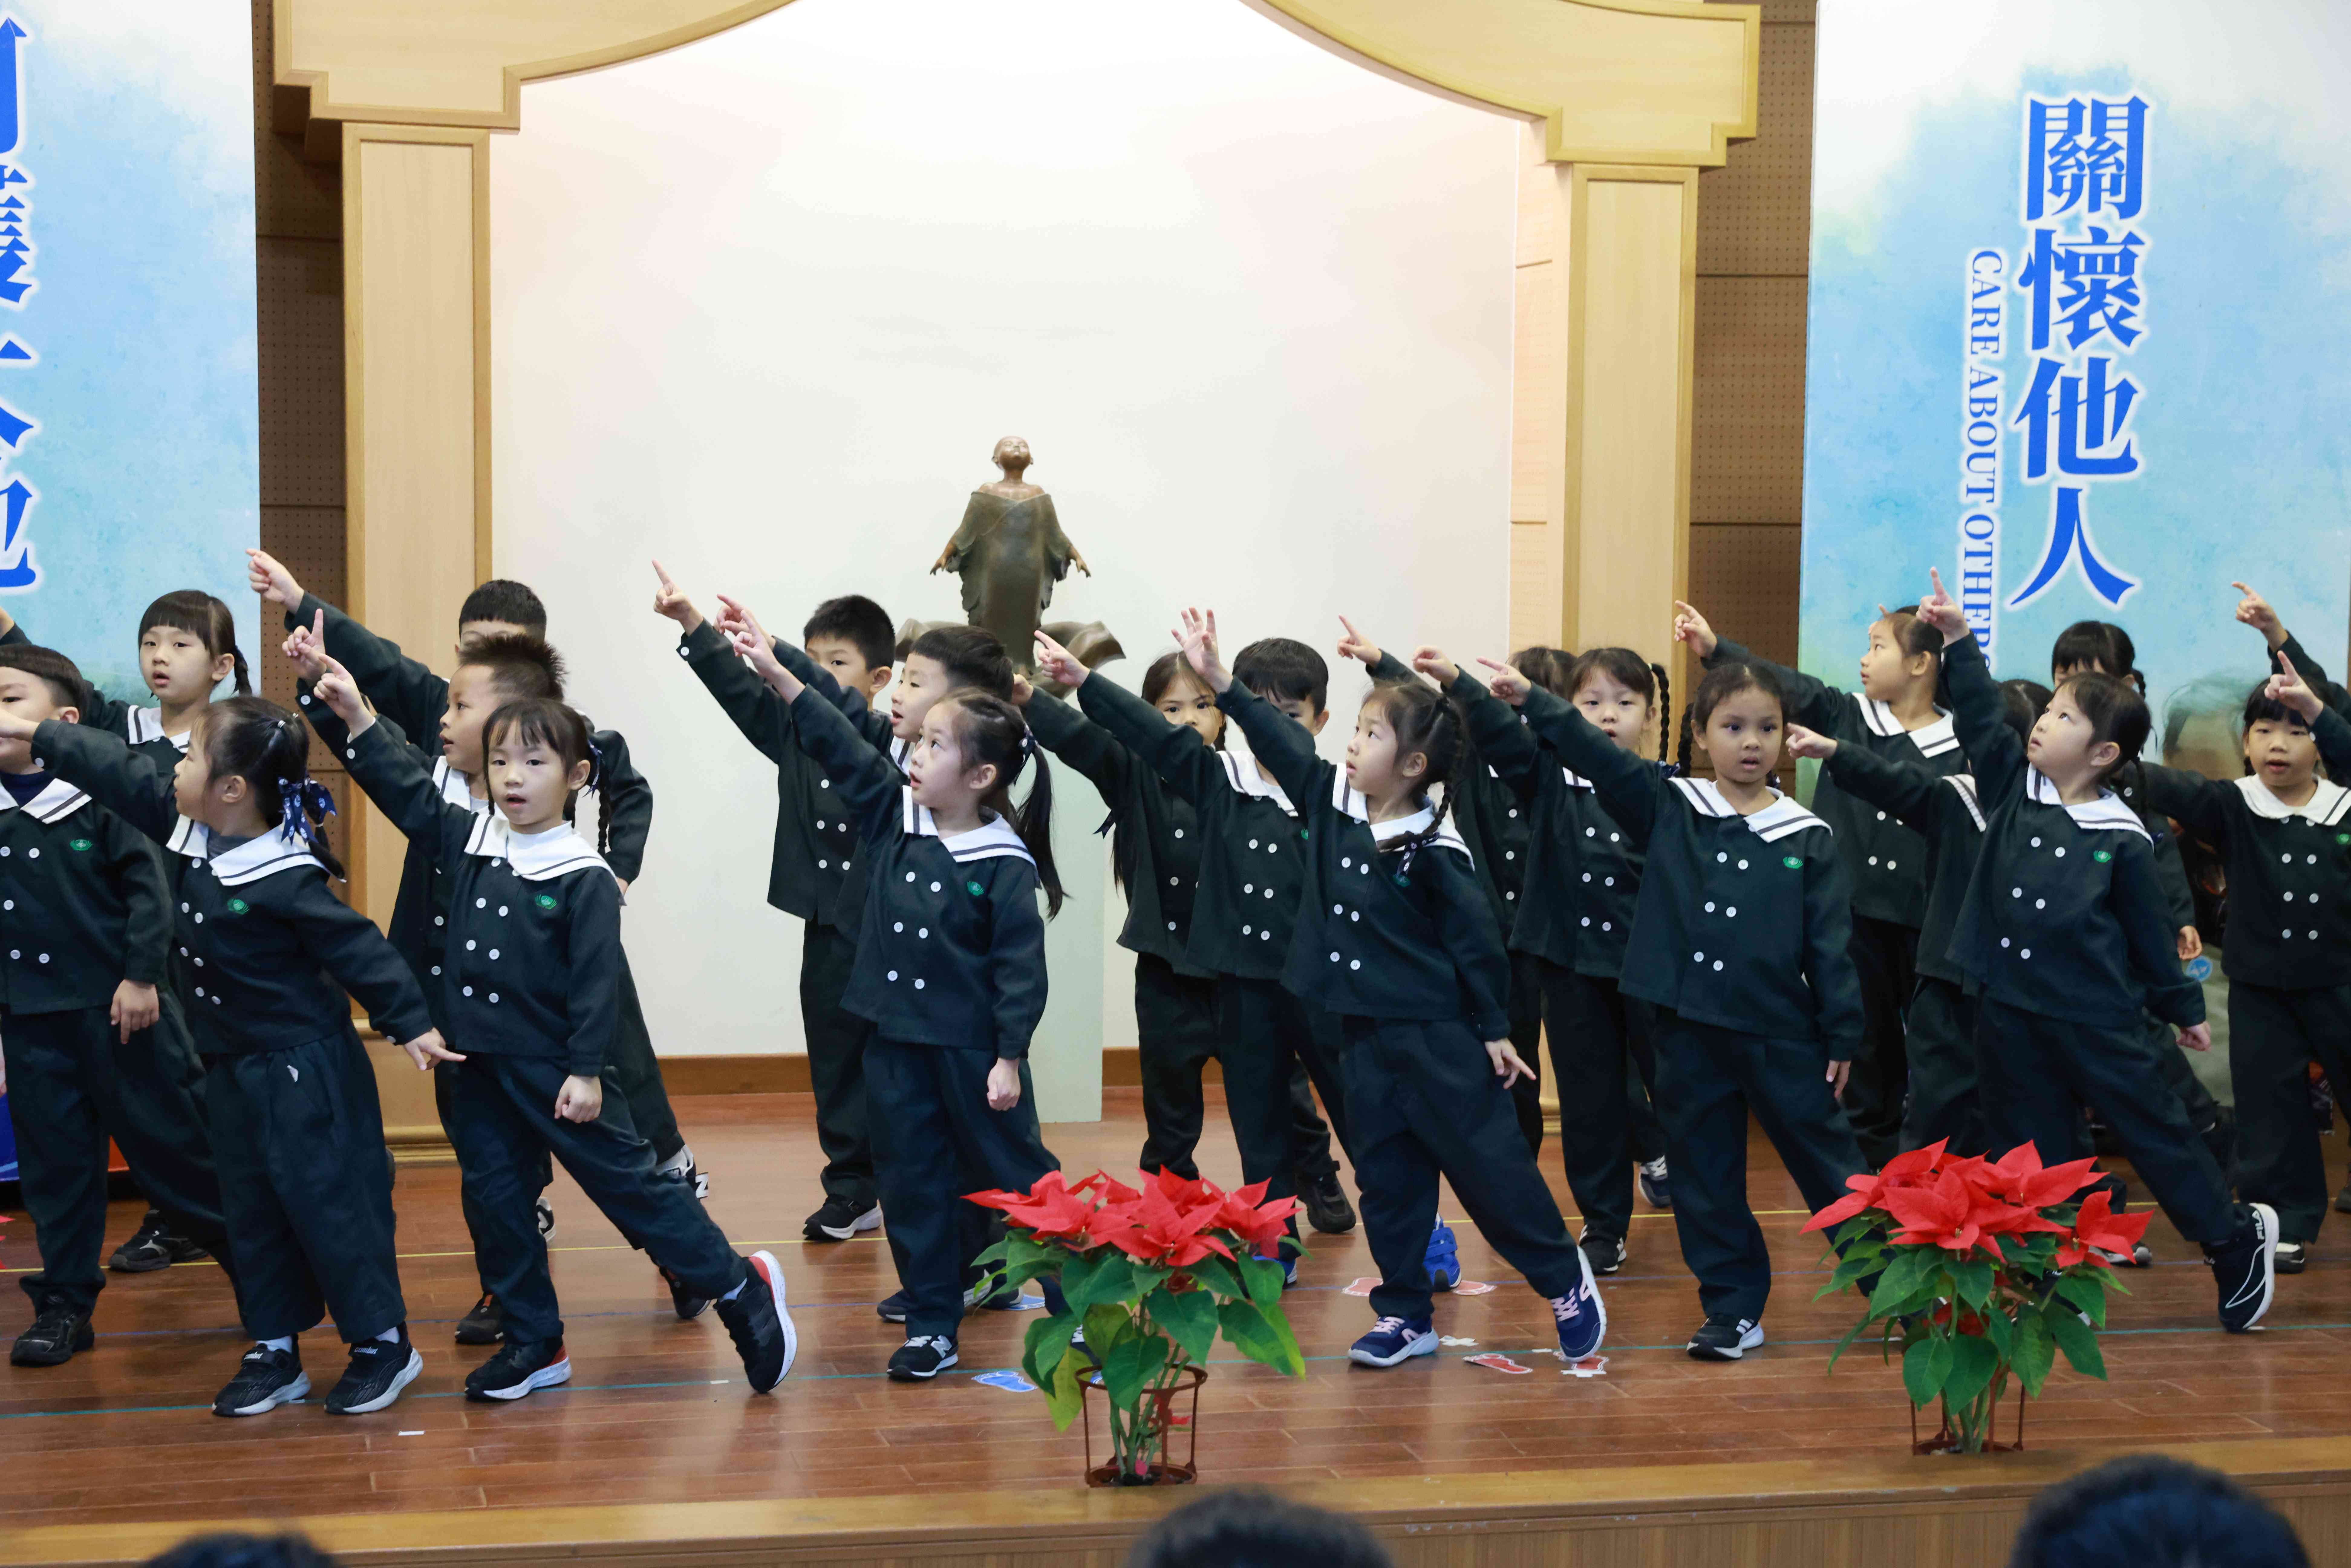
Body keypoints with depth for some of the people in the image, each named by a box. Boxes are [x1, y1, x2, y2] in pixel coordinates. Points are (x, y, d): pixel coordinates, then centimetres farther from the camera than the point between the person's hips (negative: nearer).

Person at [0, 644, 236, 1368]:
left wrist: (141, 976, -11)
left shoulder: (101, 797, -7)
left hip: (118, 1008, -4)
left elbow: (148, 888, -7)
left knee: (170, 1141, 4)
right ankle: (64, 1303, 19)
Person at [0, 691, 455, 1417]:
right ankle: (276, 1354, 23)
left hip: (305, 1070, -9)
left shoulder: (286, 880, -24)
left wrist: (410, 1024, -17)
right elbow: (122, 774, 8)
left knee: (326, 1201, -3)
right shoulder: (193, 833, -2)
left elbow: (357, 948, -20)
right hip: (233, 1066, 9)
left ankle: (383, 1344, 10)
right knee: (251, 1210, 13)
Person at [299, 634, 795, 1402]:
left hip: (552, 1065, -6)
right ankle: (534, 1343, 23)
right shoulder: (467, 839, 5)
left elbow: (597, 980, -13)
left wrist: (585, 1071, -16)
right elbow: (406, 788, 3)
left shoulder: (583, 878, -12)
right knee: (494, 1196, 11)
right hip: (478, 1064, 6)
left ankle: (740, 1286, 14)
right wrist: (352, 711, -8)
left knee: (626, 1180, 0)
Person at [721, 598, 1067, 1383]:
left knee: (1016, 1173, 6)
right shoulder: (893, 817, 1)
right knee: (912, 1181, 10)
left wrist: (1009, 1059, -16)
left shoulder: (1005, 866, -15)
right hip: (897, 1042, 6)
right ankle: (932, 1325, 19)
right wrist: (775, 671, -7)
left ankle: (1079, 1309, 20)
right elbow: (841, 746, -1)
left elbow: (1021, 969, -15)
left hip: (973, 1049, -6)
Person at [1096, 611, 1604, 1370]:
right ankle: (1405, 1313, 20)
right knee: (1387, 1175, 11)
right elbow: (1278, 738, -1)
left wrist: (1495, 1030, -7)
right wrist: (1221, 682, -11)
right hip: (1366, 1035, 6)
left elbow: (1476, 941, -11)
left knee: (1488, 1162, 0)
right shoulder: (1330, 800, 0)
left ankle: (1567, 1282, 17)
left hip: (1439, 1037, -6)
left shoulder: (1434, 851, -16)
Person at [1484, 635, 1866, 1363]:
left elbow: (1831, 944, 1)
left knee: (1825, 1161, 5)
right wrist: (1532, 701, -21)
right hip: (1689, 1029, 2)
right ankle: (1734, 1306, 20)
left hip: (1781, 1032, -2)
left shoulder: (1808, 838, 0)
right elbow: (1598, 756, -8)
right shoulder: (1668, 809, 3)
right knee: (1705, 1170, 8)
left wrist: (1842, 1037, 0)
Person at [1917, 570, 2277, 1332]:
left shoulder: (2123, 839, -8)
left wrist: (2184, 1007, 8)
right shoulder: (2013, 786, 2)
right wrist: (1959, 642, -7)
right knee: (2026, 1147, 9)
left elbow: (2152, 930, 0)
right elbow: (1981, 719, 1)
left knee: (2152, 1128, 5)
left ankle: (2237, 1237, 23)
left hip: (2096, 1015, -4)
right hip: (2010, 1011, 4)